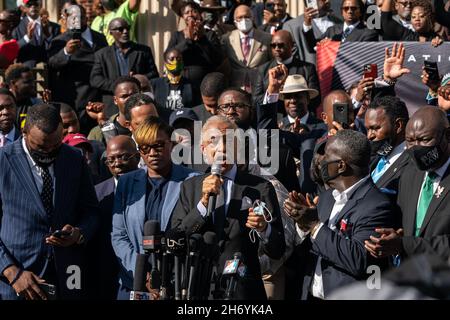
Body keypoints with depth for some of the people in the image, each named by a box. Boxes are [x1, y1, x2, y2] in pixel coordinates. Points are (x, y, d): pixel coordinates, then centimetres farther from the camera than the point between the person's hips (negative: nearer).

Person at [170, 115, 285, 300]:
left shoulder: (261, 188, -1)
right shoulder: (189, 187, 6)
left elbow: (277, 251, -4)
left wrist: (264, 228, -25)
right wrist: (203, 202, -15)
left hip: (244, 291, -1)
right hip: (198, 290, 2)